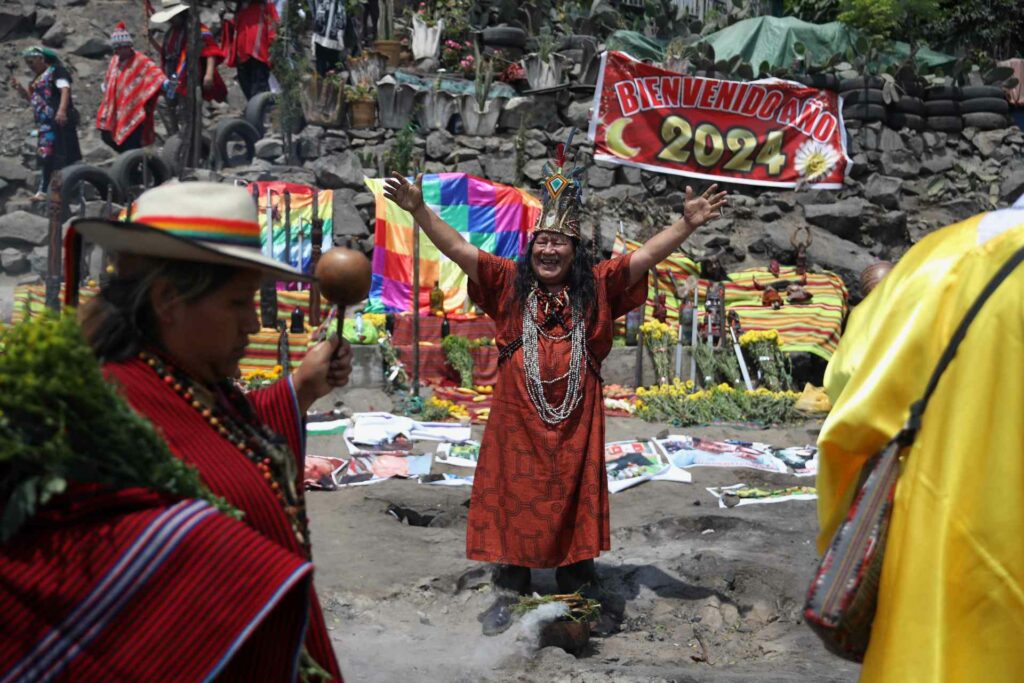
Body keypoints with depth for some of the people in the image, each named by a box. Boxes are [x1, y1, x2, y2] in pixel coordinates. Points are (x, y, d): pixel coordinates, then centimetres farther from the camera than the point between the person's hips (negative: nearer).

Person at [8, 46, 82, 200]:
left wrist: (62, 110, -32)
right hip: (45, 123, 9)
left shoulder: (56, 71, -3)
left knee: (65, 155, -7)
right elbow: (33, 99, 31)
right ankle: (43, 190, 13)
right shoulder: (37, 79, 22)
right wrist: (19, 88, 15)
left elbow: (65, 89, -17)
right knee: (45, 155, 9)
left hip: (59, 120, -9)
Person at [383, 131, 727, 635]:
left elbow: (647, 256, -6)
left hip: (576, 421, 0)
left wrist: (687, 224, -17)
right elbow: (458, 248, -1)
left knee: (574, 504, 8)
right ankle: (508, 594, 22)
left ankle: (576, 597, 23)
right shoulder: (509, 282, 2)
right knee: (512, 500, 8)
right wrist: (419, 210, -11)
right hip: (517, 419, 0)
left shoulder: (597, 287, 1)